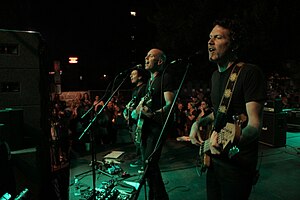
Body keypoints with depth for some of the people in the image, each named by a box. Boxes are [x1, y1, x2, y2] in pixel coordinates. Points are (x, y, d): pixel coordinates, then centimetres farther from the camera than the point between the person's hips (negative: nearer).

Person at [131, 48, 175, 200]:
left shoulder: (165, 78, -9)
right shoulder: (150, 81, 18)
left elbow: (170, 104, -18)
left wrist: (154, 114, -33)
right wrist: (137, 110, 11)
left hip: (158, 126, -9)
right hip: (146, 126, 9)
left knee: (149, 164, -14)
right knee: (146, 163, 13)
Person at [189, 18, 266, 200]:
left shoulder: (250, 73, -16)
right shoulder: (216, 75, 9)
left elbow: (255, 124, -23)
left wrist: (233, 140, -43)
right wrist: (199, 123, 5)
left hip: (238, 164, -8)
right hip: (214, 158, 8)